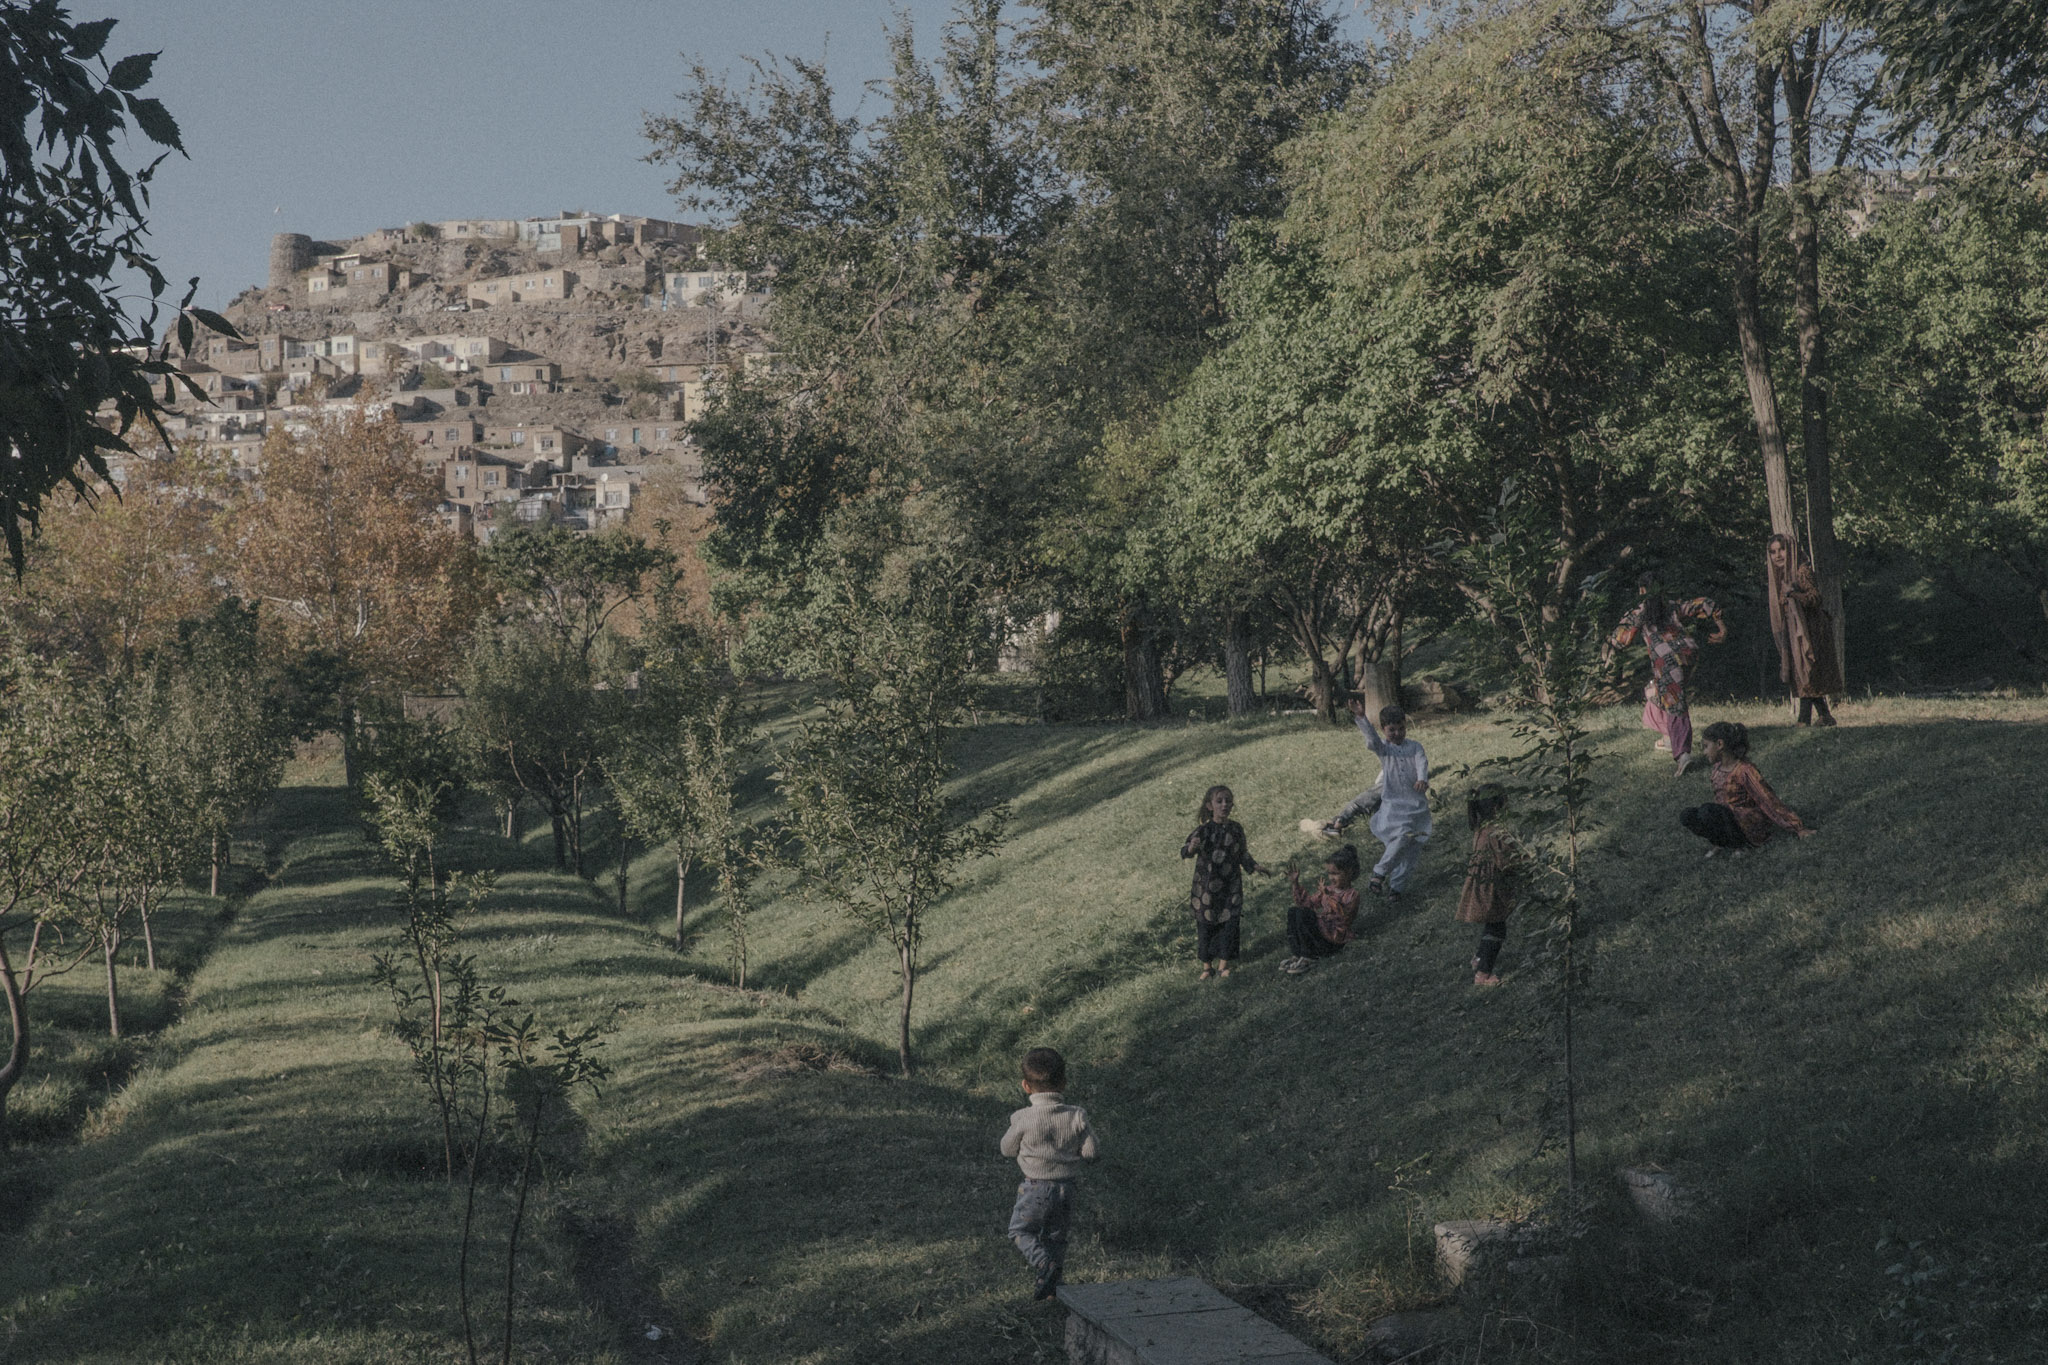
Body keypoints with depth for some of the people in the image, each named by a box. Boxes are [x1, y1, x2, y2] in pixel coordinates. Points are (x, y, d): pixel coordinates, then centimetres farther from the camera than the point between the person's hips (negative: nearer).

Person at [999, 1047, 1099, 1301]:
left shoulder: (1023, 1119, -18)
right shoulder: (1077, 1116, -10)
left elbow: (1008, 1150, -4)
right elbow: (1089, 1152, -4)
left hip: (1036, 1187, -4)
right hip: (1066, 1186, 4)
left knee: (1020, 1230, 12)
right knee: (1056, 1236, 20)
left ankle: (1045, 1264, -12)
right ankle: (1052, 1285, 25)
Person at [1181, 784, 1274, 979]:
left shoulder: (1236, 829, -1)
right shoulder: (1204, 830, -14)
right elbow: (1185, 851, -24)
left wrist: (1255, 867, 6)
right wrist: (1192, 847, -46)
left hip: (1231, 886, 3)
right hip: (1207, 886, -3)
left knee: (1230, 923, 4)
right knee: (1205, 925, 6)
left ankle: (1223, 964, 20)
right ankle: (1207, 966, 22)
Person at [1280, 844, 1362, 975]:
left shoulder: (1351, 894, -11)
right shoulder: (1328, 889, 12)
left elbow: (1343, 917, -23)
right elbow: (1307, 902, 16)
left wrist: (1331, 900, -33)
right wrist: (1296, 884, 8)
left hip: (1335, 938, -8)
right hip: (1321, 931, 8)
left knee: (1303, 913, -23)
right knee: (1293, 910, -8)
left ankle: (1307, 958, -20)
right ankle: (1297, 955, -16)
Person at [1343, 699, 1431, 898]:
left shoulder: (1415, 746, 7)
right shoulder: (1383, 748, 3)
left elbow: (1422, 762, -11)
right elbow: (1371, 737, -17)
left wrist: (1422, 779, -34)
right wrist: (1361, 718, -37)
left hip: (1416, 803, 3)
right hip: (1392, 803, -3)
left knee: (1412, 847, 1)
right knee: (1401, 836, -24)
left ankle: (1396, 886, 10)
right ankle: (1379, 874, -13)